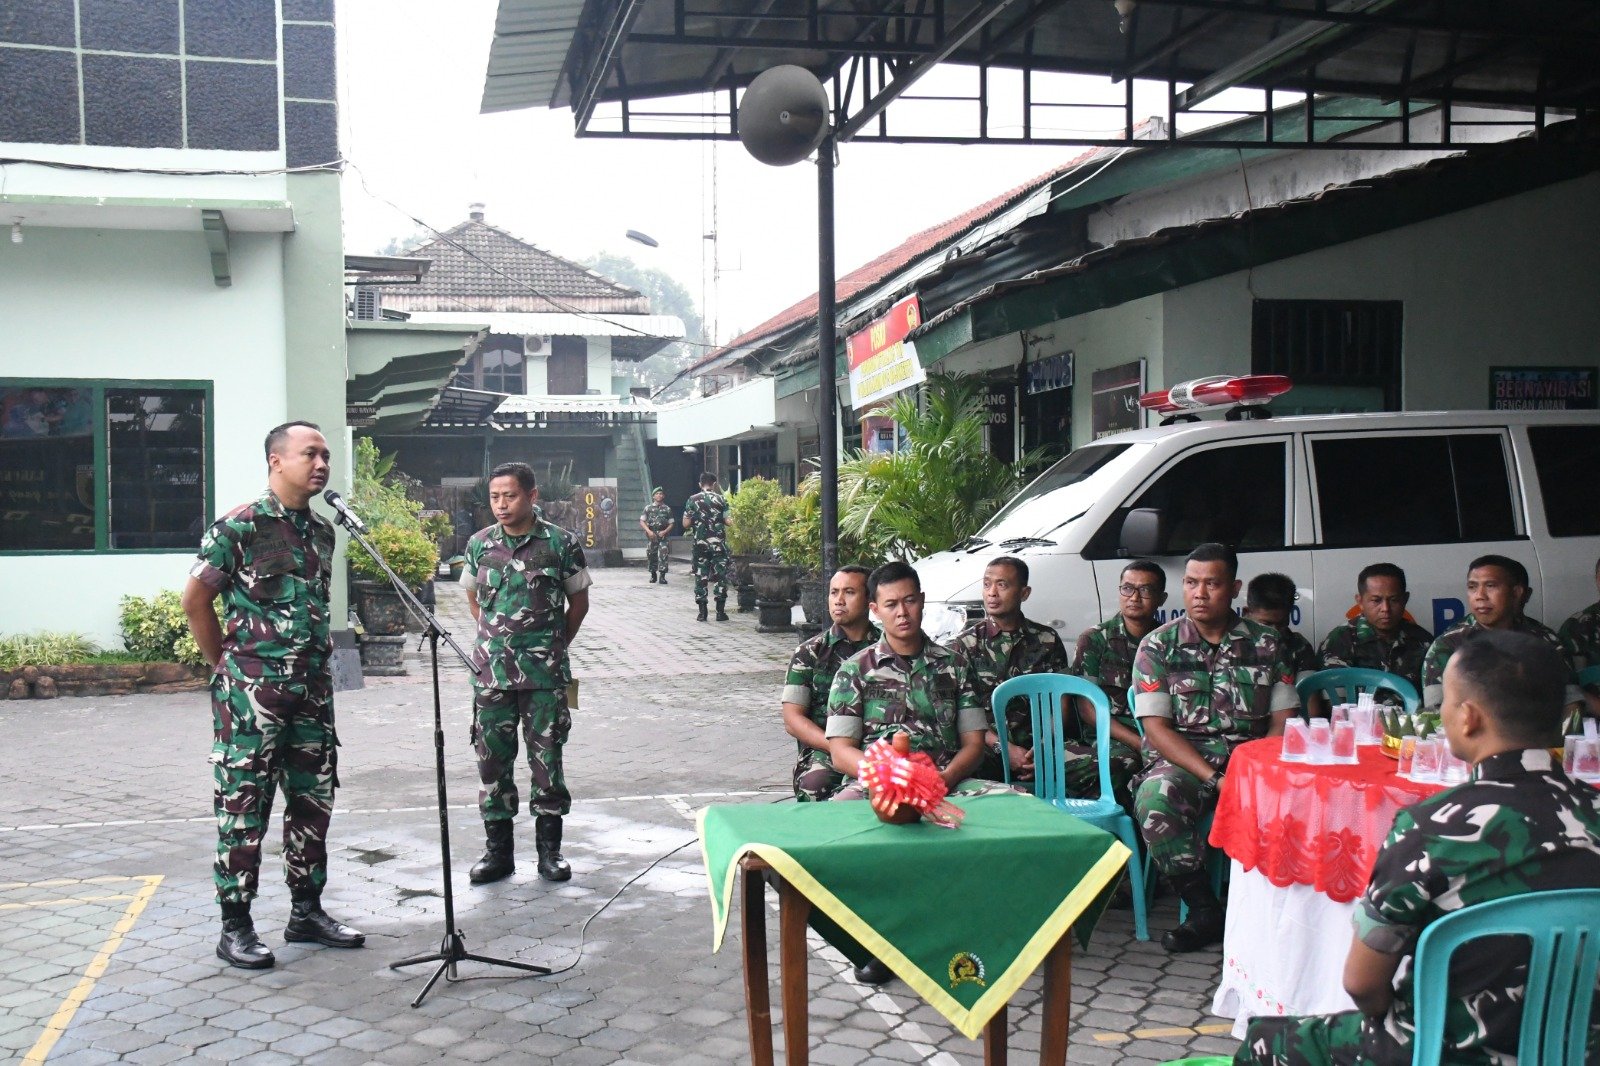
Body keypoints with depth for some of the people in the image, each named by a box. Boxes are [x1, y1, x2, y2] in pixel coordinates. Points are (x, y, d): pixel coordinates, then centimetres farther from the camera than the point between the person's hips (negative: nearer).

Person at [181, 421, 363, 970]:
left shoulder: (322, 530, 10)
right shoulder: (239, 526, -9)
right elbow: (195, 600, -3)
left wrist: (318, 661, 15)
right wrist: (227, 664, 2)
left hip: (313, 691, 7)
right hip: (251, 694, -7)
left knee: (313, 802, 12)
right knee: (243, 807, 0)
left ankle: (307, 911, 23)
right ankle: (235, 925, 9)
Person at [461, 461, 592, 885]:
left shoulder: (561, 543, -3)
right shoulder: (479, 544, 4)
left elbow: (579, 599, 8)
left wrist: (557, 644, 7)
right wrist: (496, 638, 11)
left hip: (545, 672, -2)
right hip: (491, 671, 2)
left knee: (547, 756, 4)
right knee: (492, 758, 6)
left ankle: (550, 849, 16)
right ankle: (498, 850, 17)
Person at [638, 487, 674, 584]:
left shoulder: (667, 509, 7)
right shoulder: (648, 508, 6)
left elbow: (671, 524, 7)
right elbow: (642, 521, 4)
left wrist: (665, 531, -10)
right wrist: (648, 531, -9)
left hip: (663, 535, -1)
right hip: (652, 535, 1)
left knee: (663, 554, -14)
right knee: (651, 555, 5)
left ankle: (662, 576, -13)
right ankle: (653, 575, 20)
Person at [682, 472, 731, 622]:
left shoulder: (693, 500, 0)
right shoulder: (721, 499, -2)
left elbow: (686, 524, -3)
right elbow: (728, 521, -7)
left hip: (700, 543, 1)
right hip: (718, 543, -1)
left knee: (700, 576, 7)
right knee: (721, 576, 5)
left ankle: (702, 612, 6)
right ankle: (720, 612, 2)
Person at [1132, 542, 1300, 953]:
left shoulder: (1266, 643, 10)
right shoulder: (1158, 646, 4)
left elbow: (1283, 722, 6)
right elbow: (1156, 728, -4)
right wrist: (1214, 778, -17)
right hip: (1182, 761, -1)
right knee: (1154, 799, -34)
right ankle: (1204, 911, -17)